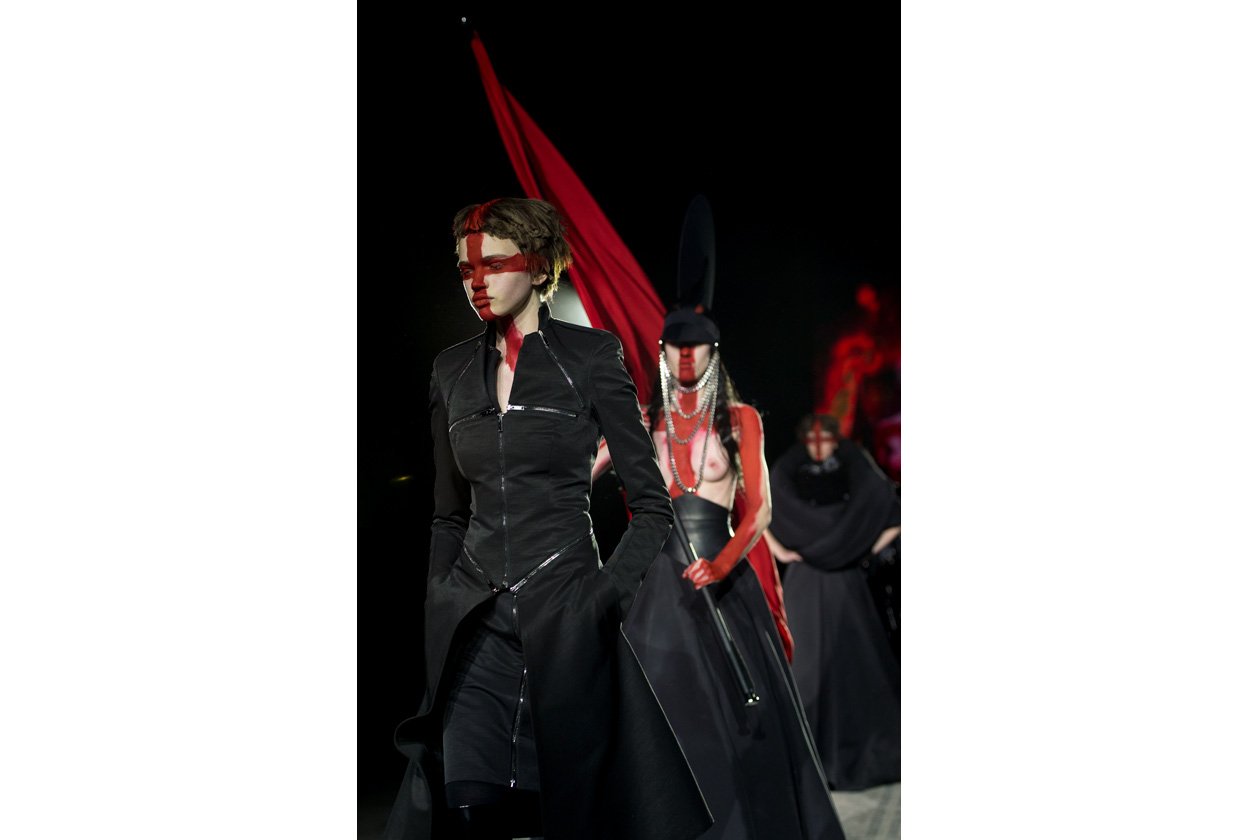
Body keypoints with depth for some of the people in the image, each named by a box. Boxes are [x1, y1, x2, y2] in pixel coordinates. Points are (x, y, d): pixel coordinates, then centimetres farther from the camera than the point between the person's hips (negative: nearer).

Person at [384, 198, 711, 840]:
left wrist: (605, 595, -12)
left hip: (563, 614, -3)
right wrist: (435, 613, 11)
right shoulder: (452, 370, 11)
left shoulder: (590, 357, -1)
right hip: (474, 619, 3)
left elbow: (652, 505, -1)